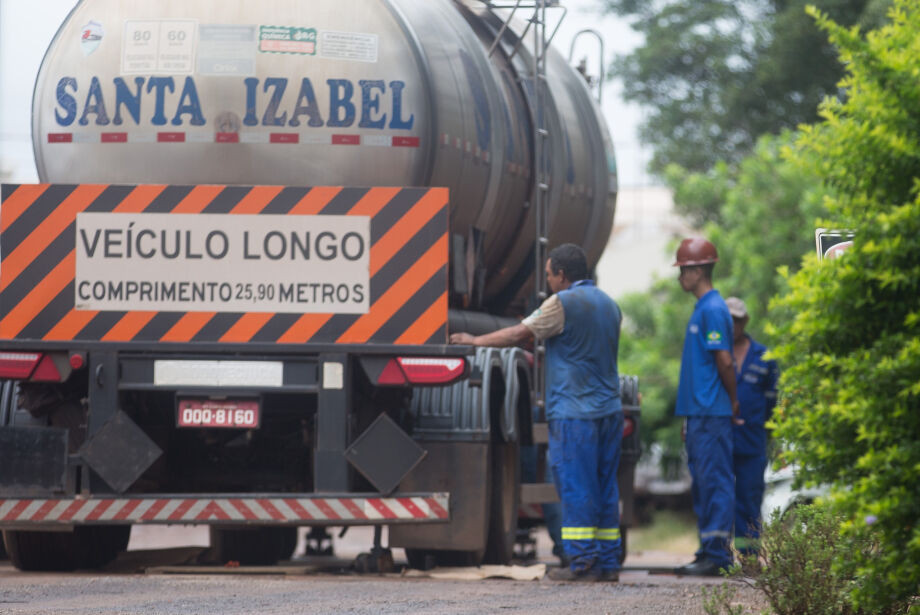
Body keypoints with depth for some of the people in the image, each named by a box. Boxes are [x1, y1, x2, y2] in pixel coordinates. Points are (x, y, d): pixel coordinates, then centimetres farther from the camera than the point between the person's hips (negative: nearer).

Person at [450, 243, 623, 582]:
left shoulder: (563, 304, -10)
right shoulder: (609, 304, 15)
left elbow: (519, 334, -8)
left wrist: (474, 340, 5)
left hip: (574, 411, -8)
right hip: (610, 410, 8)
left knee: (575, 487, -6)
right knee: (604, 488, 9)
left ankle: (582, 563, -8)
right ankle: (608, 562, 8)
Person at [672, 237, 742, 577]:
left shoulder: (713, 310, -13)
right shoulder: (702, 309, 18)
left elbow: (724, 360, -17)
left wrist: (732, 401, -6)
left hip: (712, 412, -10)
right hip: (699, 410, 10)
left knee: (715, 481, -8)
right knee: (702, 482, 12)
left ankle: (717, 553, -9)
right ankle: (708, 551, 15)